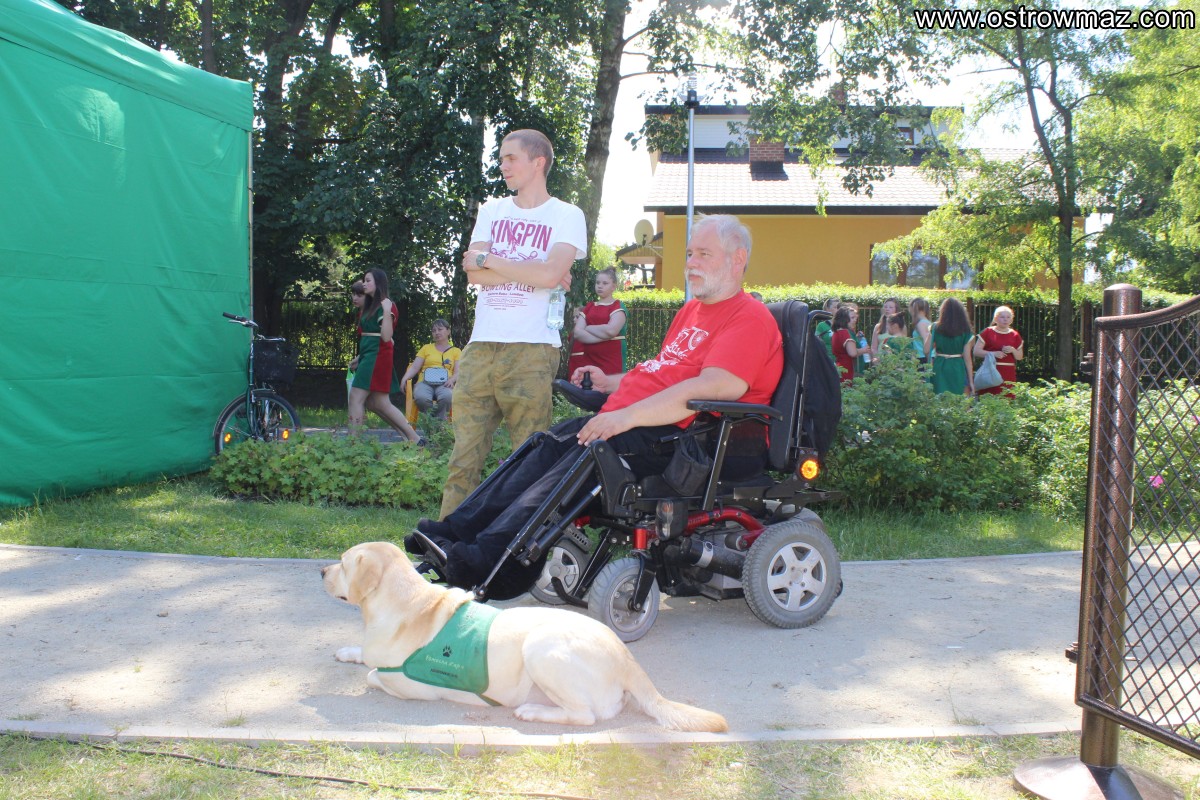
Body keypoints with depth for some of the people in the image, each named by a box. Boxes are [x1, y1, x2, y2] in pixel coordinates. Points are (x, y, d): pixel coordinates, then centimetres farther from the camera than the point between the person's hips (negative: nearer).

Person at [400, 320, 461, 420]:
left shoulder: (456, 351, 21)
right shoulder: (426, 348, 24)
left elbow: (458, 372, 9)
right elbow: (414, 367, 14)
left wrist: (452, 380, -15)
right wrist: (405, 378, -7)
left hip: (444, 384, -1)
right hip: (425, 382, 1)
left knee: (447, 397, -39)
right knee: (421, 397, -37)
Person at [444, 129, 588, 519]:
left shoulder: (566, 216, 6)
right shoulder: (492, 211, 19)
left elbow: (549, 275, -12)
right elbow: (473, 274, 5)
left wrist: (488, 259, -2)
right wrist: (528, 271, -4)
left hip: (532, 351, -4)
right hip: (480, 349, 4)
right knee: (463, 459, 2)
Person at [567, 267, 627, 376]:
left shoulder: (618, 306, 2)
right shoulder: (588, 307, 16)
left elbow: (610, 330, -16)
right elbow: (577, 333, 1)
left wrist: (587, 327, 0)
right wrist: (602, 336, -12)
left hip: (609, 360, -4)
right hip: (586, 360, 4)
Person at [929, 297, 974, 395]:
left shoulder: (935, 328, -2)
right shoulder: (965, 332, -4)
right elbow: (967, 358, -4)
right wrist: (970, 381, 2)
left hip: (940, 369, 1)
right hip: (958, 369, -1)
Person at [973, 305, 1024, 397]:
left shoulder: (1015, 335, 12)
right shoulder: (988, 332, 4)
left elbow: (1020, 357, 16)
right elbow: (976, 351, -1)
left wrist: (1013, 350, -5)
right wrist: (993, 353, -14)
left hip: (1008, 375, 3)